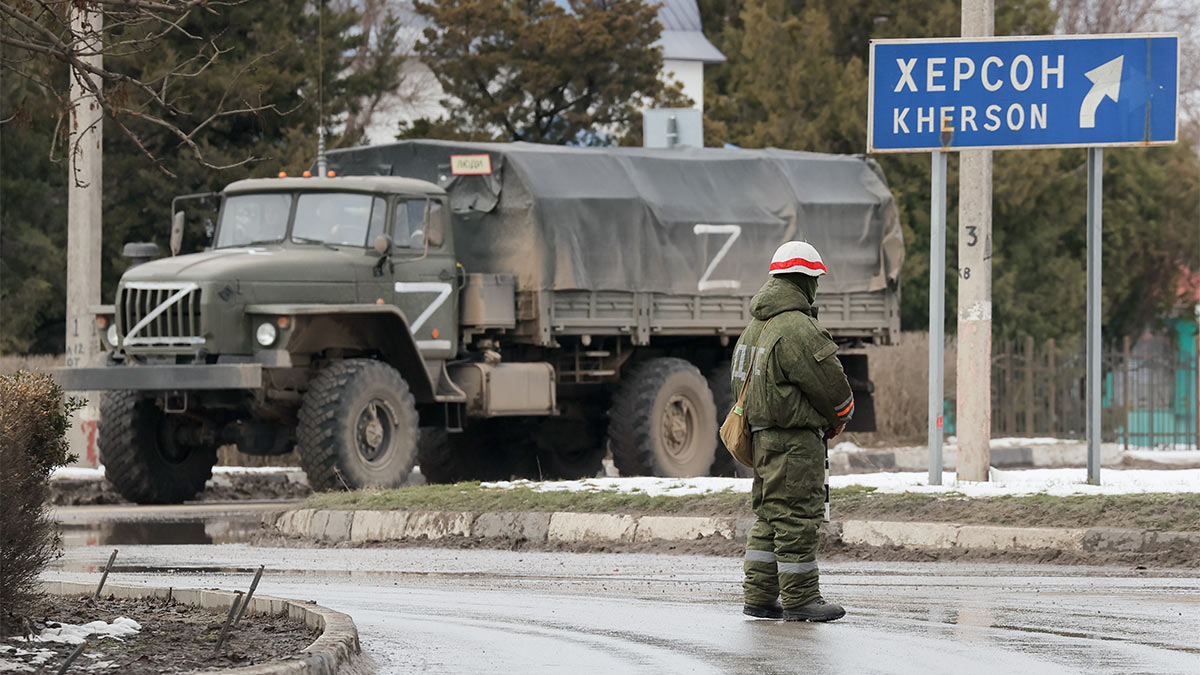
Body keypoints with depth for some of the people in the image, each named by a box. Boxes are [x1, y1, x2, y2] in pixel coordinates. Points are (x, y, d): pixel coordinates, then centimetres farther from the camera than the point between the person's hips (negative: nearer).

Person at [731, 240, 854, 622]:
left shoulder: (756, 326, 14)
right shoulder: (797, 328, -17)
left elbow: (742, 382, 21)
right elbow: (829, 382, -16)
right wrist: (840, 418, 6)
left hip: (762, 433, 10)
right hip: (795, 440, -10)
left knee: (770, 517, 13)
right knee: (796, 516, -5)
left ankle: (759, 597, 15)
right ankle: (799, 599, -3)